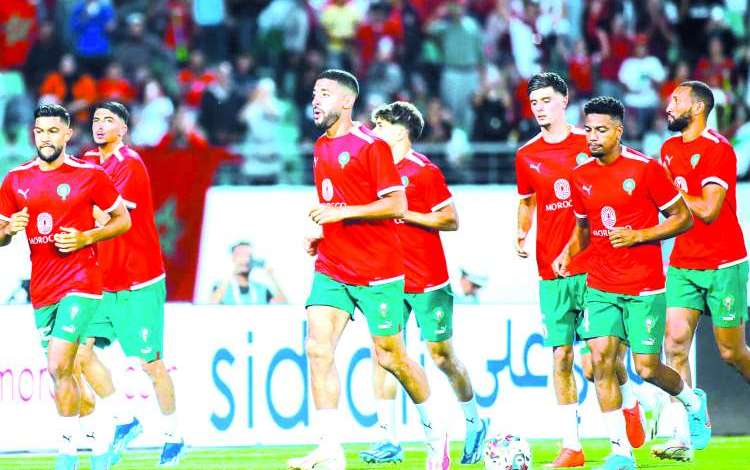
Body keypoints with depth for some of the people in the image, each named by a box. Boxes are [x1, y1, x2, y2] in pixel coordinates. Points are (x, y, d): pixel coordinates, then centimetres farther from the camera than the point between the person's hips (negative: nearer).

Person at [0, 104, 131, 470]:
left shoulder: (90, 175, -4)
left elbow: (123, 220, 4)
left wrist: (86, 238, -11)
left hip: (80, 284, -5)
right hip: (41, 289, 6)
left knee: (59, 367, -17)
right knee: (60, 372, 11)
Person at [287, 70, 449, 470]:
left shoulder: (370, 145, -11)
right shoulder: (321, 148, 13)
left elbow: (397, 204, -16)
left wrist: (342, 212, -20)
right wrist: (321, 235, 9)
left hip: (377, 271, -7)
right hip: (331, 268, 7)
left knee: (390, 357, 3)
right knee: (318, 347, -10)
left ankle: (434, 432, 27)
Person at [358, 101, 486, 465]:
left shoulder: (423, 170, -10)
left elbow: (451, 220, -11)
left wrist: (405, 214, -18)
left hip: (427, 280, -6)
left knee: (440, 354, 2)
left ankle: (474, 422, 24)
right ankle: (388, 441, -4)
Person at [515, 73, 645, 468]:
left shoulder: (589, 145, 0)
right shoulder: (526, 155, 8)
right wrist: (521, 235, 3)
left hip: (592, 267, -3)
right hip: (551, 272, 3)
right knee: (561, 357, 0)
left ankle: (630, 403, 28)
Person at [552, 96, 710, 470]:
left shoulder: (645, 169, -10)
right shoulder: (581, 176, 5)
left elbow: (683, 218, -5)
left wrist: (639, 235, -17)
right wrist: (569, 253, 2)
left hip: (644, 288, -4)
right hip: (600, 287, 4)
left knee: (646, 368, -1)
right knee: (601, 360, -10)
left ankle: (693, 401, 33)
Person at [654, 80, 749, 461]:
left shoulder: (718, 149, -13)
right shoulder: (669, 149, 11)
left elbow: (708, 209, -20)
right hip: (682, 265, 6)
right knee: (675, 344, -8)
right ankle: (683, 438, -10)